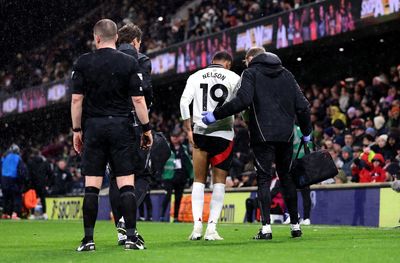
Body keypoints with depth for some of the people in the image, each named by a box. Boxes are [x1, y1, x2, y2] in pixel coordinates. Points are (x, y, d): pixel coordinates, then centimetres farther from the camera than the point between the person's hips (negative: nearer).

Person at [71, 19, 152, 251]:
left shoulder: (83, 63, 1)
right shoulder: (130, 62, 0)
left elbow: (77, 99, 0)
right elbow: (138, 99, -3)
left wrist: (77, 130, 8)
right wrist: (147, 129, 5)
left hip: (93, 128, 1)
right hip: (121, 127, -1)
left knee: (92, 187, 2)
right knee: (127, 184, 0)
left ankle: (88, 239, 1)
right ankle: (131, 236, -5)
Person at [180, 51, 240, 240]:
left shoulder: (196, 77, 9)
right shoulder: (233, 78, 3)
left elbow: (184, 102, -1)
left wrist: (188, 130, 1)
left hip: (200, 132, 2)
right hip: (223, 134, -2)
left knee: (199, 180, 10)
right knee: (219, 181, 5)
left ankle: (197, 225, -1)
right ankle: (211, 228, -2)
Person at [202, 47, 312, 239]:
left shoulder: (251, 73, 1)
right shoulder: (286, 74, 16)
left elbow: (243, 101, -16)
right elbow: (302, 105, 12)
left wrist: (216, 115, -11)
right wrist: (306, 132, 23)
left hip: (263, 135, -4)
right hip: (286, 135, 4)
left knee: (264, 179, -3)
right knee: (286, 177, 15)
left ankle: (266, 227, -11)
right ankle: (295, 225, 18)